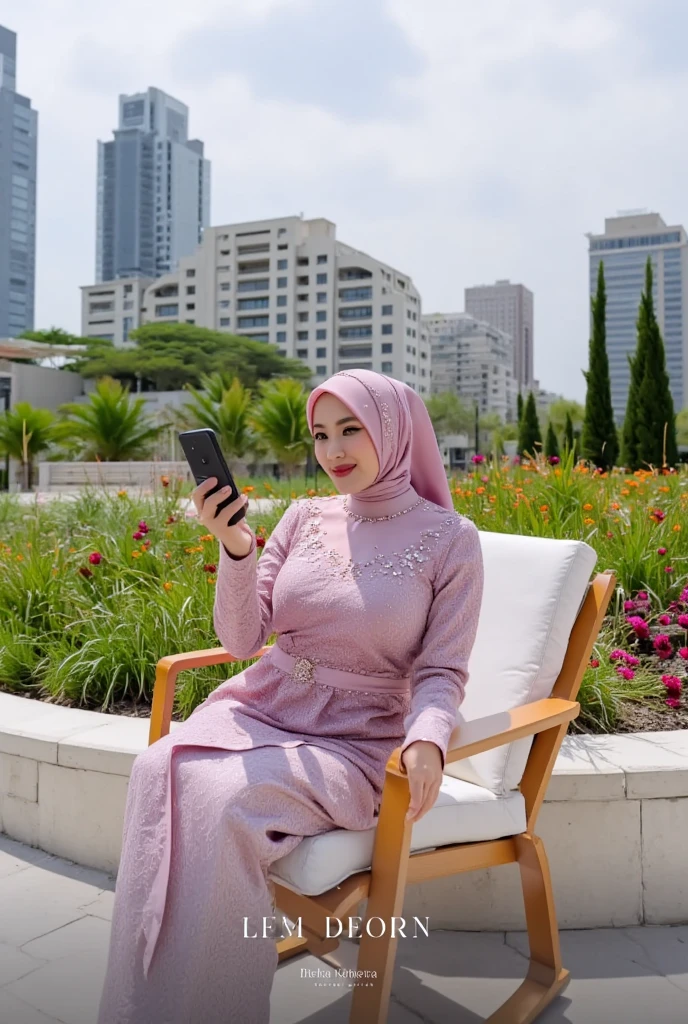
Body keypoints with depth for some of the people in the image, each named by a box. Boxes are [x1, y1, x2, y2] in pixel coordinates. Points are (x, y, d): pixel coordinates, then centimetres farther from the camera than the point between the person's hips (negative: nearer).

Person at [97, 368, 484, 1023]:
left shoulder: (449, 538, -3)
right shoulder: (306, 518, 7)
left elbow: (442, 671, -2)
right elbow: (242, 639, 3)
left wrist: (428, 738, -24)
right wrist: (235, 549, -14)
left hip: (356, 742, -3)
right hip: (263, 707, 4)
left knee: (224, 797, -31)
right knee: (158, 770, -27)